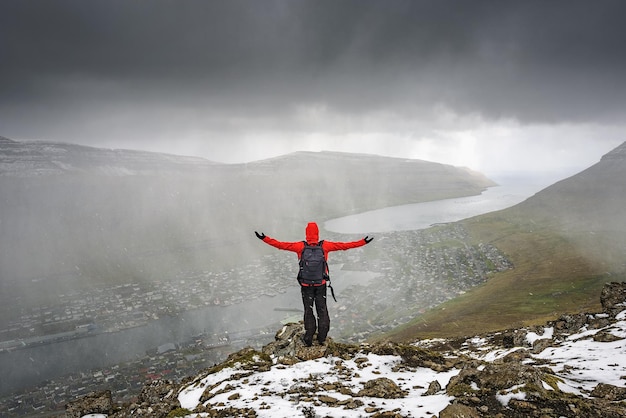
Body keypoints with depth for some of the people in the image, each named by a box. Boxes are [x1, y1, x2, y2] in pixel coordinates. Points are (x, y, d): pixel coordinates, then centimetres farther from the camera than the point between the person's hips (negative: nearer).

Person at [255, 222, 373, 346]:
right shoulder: (324, 245, -10)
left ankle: (309, 337, 13)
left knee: (308, 310, 13)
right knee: (322, 309, 15)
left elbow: (281, 245, -11)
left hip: (306, 284, 0)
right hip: (321, 284, 1)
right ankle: (322, 336, 15)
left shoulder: (301, 246, -12)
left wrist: (264, 238, -3)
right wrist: (363, 242, 1)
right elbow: (344, 245, -6)